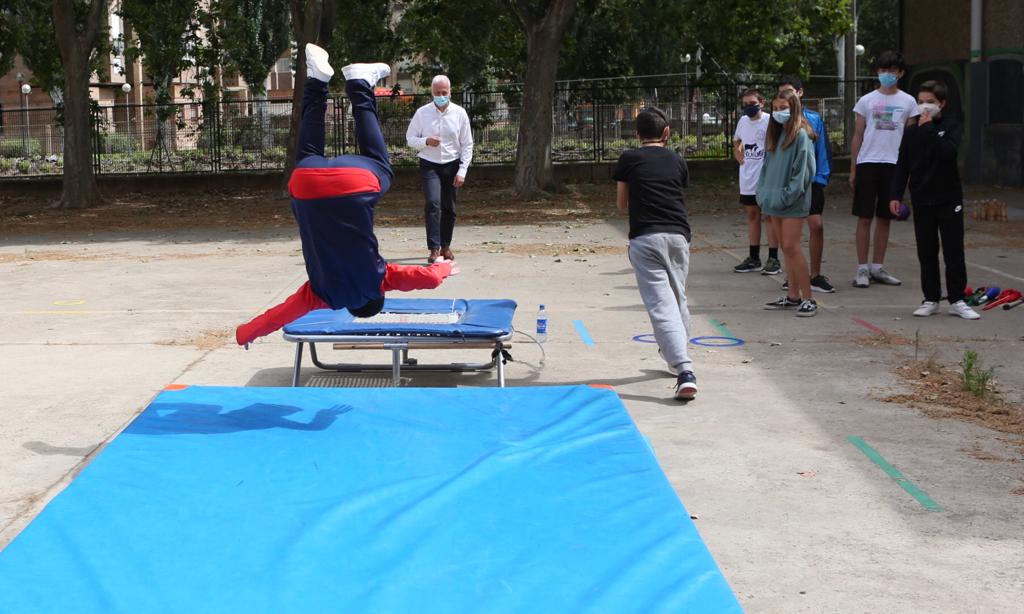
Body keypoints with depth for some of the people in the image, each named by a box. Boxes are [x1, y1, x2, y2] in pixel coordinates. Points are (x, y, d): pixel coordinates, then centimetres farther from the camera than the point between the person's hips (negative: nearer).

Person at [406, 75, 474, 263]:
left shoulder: (459, 113, -2)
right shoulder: (422, 113, -3)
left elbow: (467, 145, 1)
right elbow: (410, 139, 4)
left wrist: (462, 172, -6)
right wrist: (426, 141, -17)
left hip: (451, 165, 1)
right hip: (429, 165, -1)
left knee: (449, 207, 9)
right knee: (433, 203, -17)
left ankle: (445, 246, 26)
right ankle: (434, 248, -18)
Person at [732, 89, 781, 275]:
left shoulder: (769, 121, -11)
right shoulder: (743, 121, 10)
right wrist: (737, 151, 10)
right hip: (747, 177, 7)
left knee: (769, 215, -2)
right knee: (752, 215, 12)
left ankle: (773, 259, 2)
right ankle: (753, 259, 19)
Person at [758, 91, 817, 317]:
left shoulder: (801, 135, -10)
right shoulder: (775, 135, 14)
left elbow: (803, 171, -14)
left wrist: (786, 196, -15)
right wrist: (764, 193, 6)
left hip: (793, 201, -8)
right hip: (775, 200, 8)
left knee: (791, 247, -12)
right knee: (785, 248, 11)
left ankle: (808, 299, -8)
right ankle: (793, 296, 17)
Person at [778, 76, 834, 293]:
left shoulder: (814, 119, 0)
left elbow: (823, 149, 2)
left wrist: (822, 178, -5)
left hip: (811, 180, -1)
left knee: (816, 225, -9)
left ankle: (815, 276, 1)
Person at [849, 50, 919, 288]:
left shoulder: (908, 102, 7)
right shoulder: (866, 101, 5)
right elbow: (857, 136, 6)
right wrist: (853, 168, 2)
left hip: (894, 164, 2)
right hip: (868, 163, -1)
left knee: (885, 217, 8)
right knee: (864, 217, -2)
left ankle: (877, 267, 15)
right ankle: (862, 269, 4)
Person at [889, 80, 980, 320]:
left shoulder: (951, 127, -2)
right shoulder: (912, 133, 7)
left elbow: (948, 152, -21)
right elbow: (902, 166, 8)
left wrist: (929, 128, -17)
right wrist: (896, 195, 0)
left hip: (949, 200, -3)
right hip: (922, 201, 3)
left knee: (954, 251, 0)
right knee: (926, 254, 6)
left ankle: (957, 300, 7)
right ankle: (931, 299, 14)